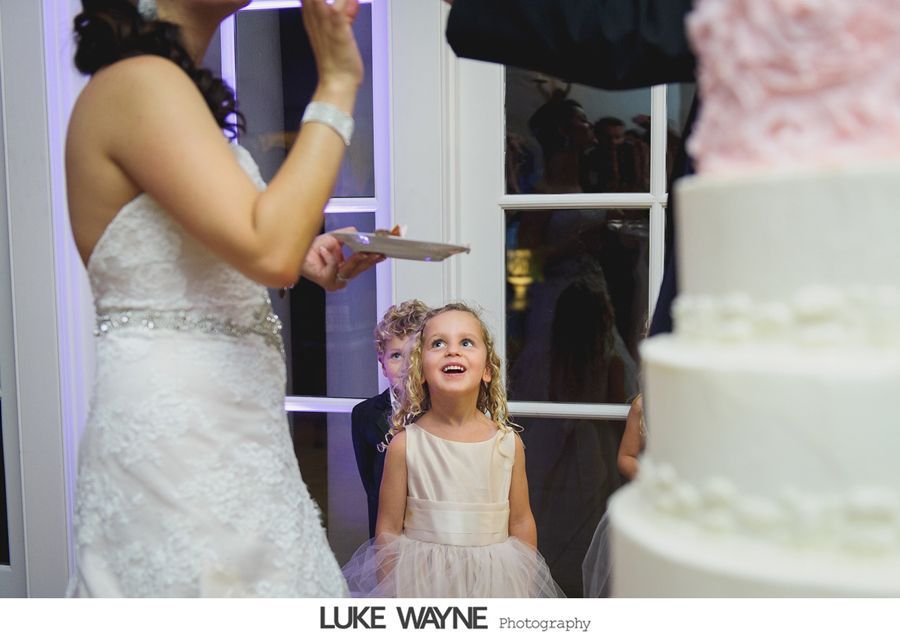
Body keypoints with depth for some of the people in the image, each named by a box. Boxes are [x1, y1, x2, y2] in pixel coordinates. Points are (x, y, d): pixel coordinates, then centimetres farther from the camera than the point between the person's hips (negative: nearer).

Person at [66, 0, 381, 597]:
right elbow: (268, 251, -25)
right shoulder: (139, 81, -14)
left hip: (223, 424, 9)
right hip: (179, 434, -9)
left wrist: (303, 257, 6)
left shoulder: (169, 83, 14)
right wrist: (336, 86, -17)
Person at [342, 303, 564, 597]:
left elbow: (522, 523, 2)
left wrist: (524, 589, 4)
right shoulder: (405, 444, -11)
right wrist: (391, 593, -6)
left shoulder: (509, 443, -6)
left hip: (492, 577, 2)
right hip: (421, 578, -1)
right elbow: (388, 529, -5)